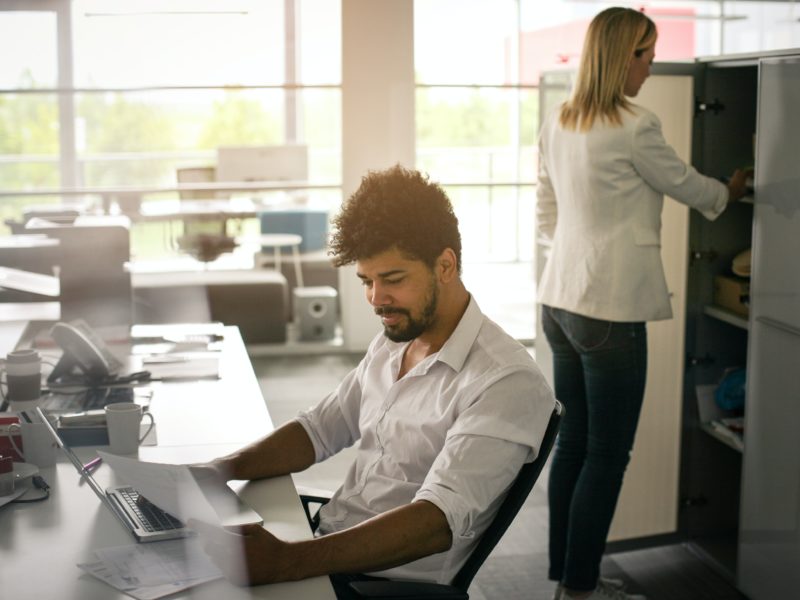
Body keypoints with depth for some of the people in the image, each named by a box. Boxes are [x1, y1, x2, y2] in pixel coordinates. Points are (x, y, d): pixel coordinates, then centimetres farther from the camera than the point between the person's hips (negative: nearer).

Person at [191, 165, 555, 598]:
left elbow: (440, 520, -27)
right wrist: (222, 470, -3)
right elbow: (321, 429, 16)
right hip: (325, 551, 8)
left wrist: (286, 562, -38)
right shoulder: (391, 343, 11)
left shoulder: (506, 382, -18)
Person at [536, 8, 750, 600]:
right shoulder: (634, 127, -13)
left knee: (573, 442, 14)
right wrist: (729, 192, 22)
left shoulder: (558, 125, 9)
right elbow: (685, 184, 2)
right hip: (611, 309, -8)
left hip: (561, 301, 8)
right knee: (608, 454, 2)